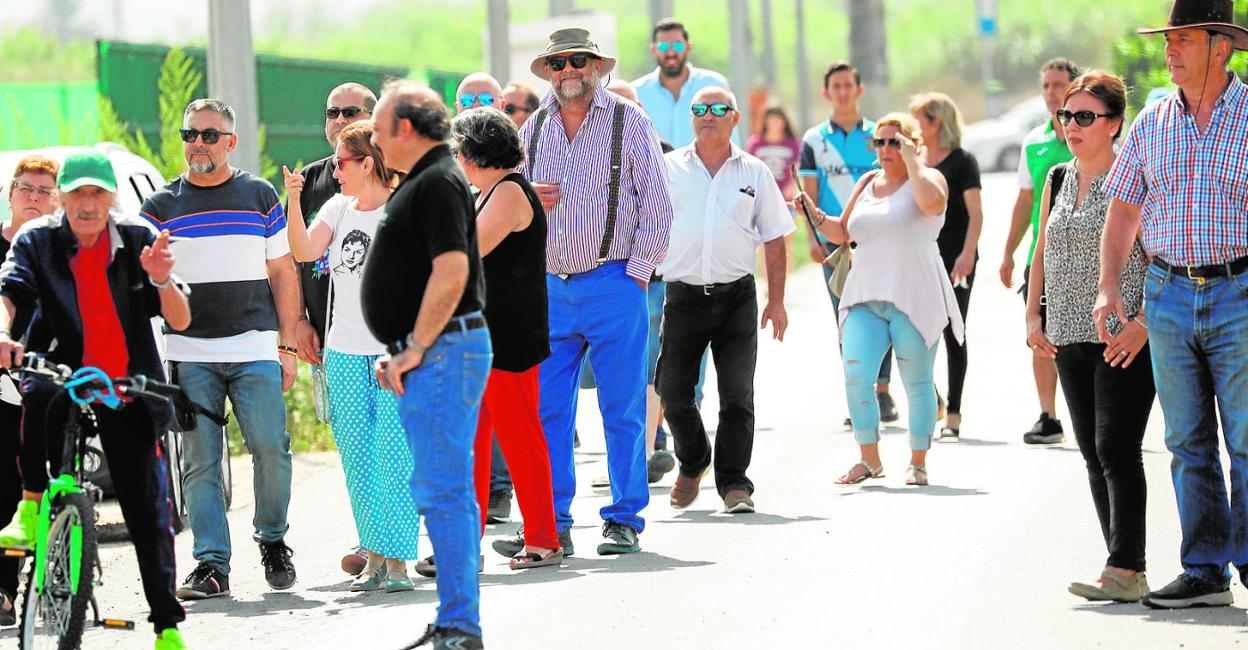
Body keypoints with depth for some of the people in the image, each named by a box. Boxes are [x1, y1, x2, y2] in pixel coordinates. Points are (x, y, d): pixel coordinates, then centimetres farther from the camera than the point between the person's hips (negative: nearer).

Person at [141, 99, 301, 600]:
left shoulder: (261, 197, 10)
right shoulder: (161, 206, 8)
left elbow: (282, 272, 12)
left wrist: (288, 346, 6)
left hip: (255, 351, 0)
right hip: (189, 355, 0)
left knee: (271, 448, -6)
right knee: (199, 461, -2)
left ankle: (273, 539, 17)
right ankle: (212, 564, 2)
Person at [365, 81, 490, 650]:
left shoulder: (438, 183, -14)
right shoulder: (422, 182, 19)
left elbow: (451, 271, -23)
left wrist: (415, 349, -19)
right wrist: (400, 351, 18)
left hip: (442, 352, -11)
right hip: (427, 356, 11)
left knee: (442, 491, -10)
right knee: (442, 489, 14)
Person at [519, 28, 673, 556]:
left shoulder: (629, 123, 0)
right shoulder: (534, 128, 12)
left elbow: (657, 206, -1)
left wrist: (636, 272, -8)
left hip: (613, 286, -4)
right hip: (549, 289, 4)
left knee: (623, 409, 0)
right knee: (547, 410, 2)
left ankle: (624, 520, 7)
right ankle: (552, 524, 7)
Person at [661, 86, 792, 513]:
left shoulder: (755, 173, 8)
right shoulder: (668, 169, 6)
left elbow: (774, 239, 10)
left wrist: (776, 301, 5)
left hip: (737, 297, 0)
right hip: (683, 297, 0)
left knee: (737, 395, -5)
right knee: (673, 393, 3)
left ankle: (734, 483, 2)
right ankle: (692, 462, 28)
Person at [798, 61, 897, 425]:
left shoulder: (877, 136, 8)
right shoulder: (814, 140, 9)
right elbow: (809, 194, 5)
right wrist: (812, 238, -6)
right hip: (834, 243, 1)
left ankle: (882, 391, 0)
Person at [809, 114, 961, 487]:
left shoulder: (927, 177, 1)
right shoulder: (868, 182, 17)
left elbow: (932, 202, -25)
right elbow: (842, 234, 23)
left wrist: (911, 159, -14)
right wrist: (817, 218, 5)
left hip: (913, 298, -5)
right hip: (865, 298, 5)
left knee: (917, 383, 2)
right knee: (856, 377, -10)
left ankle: (918, 463, 14)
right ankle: (869, 460, 2)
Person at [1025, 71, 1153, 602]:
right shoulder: (1058, 180, 13)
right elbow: (1042, 254, 20)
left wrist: (1142, 324, -20)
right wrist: (1033, 317, 9)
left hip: (1124, 341, -7)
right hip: (1070, 339, 7)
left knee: (1117, 450, -12)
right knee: (1094, 455, 7)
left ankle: (1126, 569, -12)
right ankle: (1126, 572, 12)